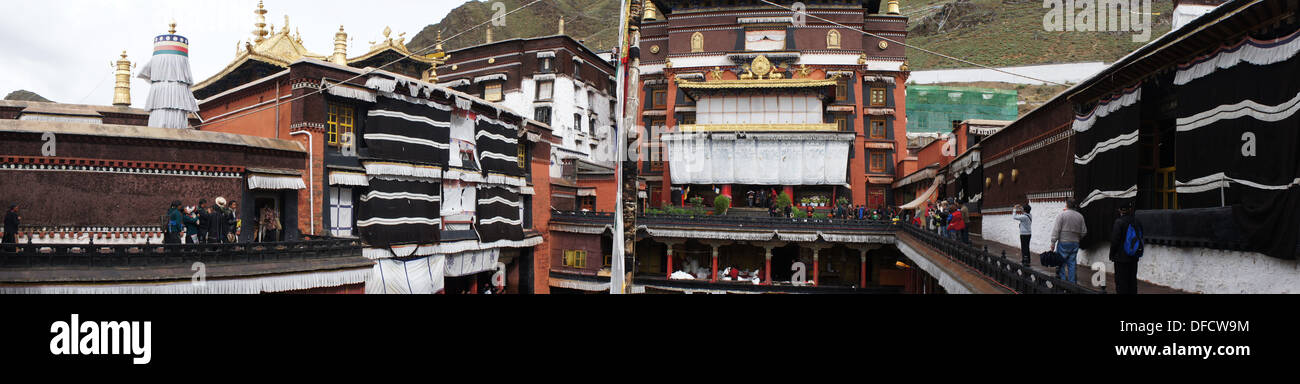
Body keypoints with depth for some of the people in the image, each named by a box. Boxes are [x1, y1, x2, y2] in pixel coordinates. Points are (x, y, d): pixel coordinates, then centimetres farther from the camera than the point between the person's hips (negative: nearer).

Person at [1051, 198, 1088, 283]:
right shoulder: (1080, 216, 7)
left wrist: (1053, 242, -8)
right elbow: (1084, 232, 11)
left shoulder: (1062, 215, -9)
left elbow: (1056, 230, -11)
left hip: (1063, 242, -5)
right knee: (1072, 263, 9)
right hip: (1075, 243, 5)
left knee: (1061, 263, 2)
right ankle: (1072, 282, 10)